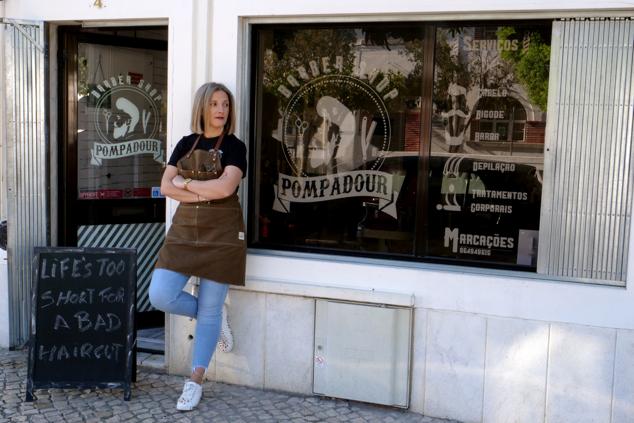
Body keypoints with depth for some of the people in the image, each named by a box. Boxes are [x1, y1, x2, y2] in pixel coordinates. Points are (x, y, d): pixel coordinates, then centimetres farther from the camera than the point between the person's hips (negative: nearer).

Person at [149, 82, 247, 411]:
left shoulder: (234, 146, -2)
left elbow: (225, 187, -18)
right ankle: (205, 314, 22)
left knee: (210, 310, 1)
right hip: (184, 228, 4)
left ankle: (195, 383, 13)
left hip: (221, 232, -4)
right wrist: (207, 193, -12)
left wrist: (186, 182, -7)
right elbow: (166, 187, 1)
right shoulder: (186, 144, 9)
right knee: (160, 296, -8)